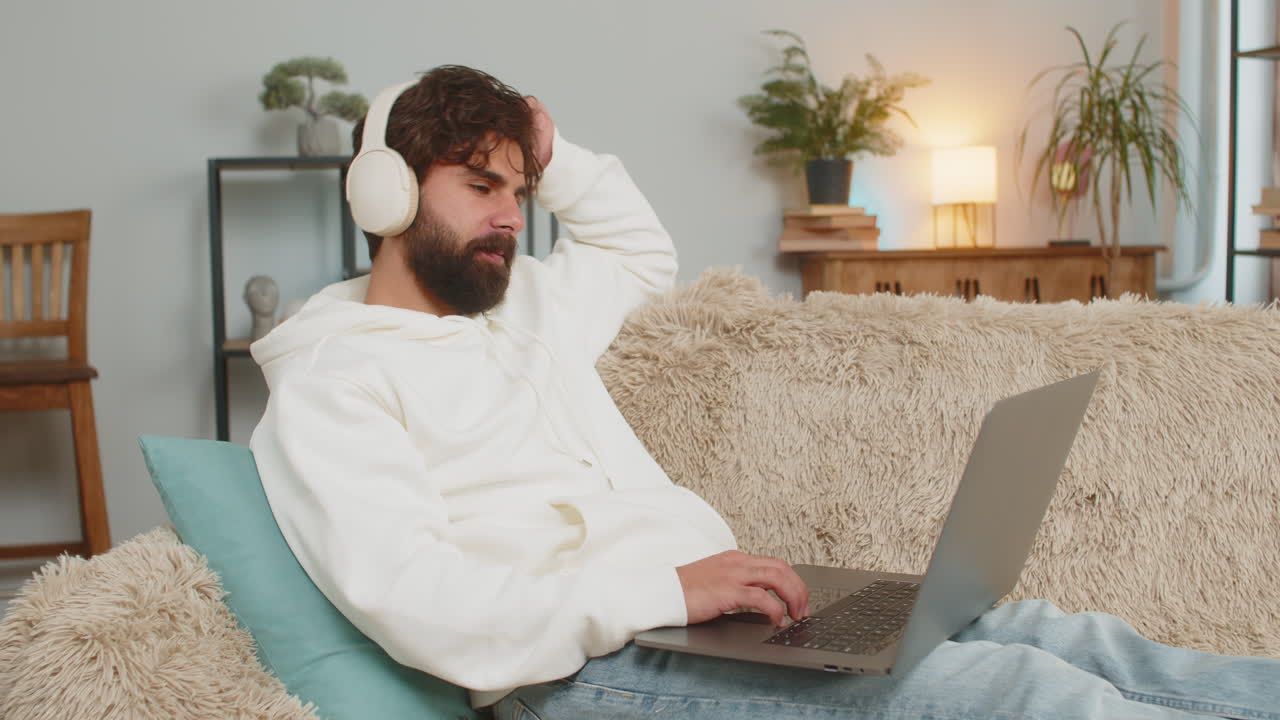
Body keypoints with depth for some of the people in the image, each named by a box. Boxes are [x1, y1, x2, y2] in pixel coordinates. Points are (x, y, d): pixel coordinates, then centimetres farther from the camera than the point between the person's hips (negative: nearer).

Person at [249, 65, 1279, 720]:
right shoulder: (330, 386, -5)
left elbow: (644, 252, 39)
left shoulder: (524, 306, 21)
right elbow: (413, 601, -19)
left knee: (1051, 636, -4)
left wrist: (555, 157, 21)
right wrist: (662, 591, -27)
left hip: (701, 598, 8)